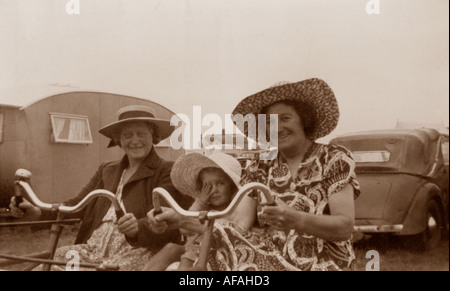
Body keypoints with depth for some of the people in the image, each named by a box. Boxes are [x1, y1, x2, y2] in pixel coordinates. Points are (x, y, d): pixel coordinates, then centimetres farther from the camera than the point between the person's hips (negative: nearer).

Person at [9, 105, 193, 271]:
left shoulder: (168, 172, 4)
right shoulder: (106, 171, 24)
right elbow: (78, 204, 11)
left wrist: (138, 227, -33)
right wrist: (39, 211, -7)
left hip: (137, 251, -5)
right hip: (93, 248, 5)